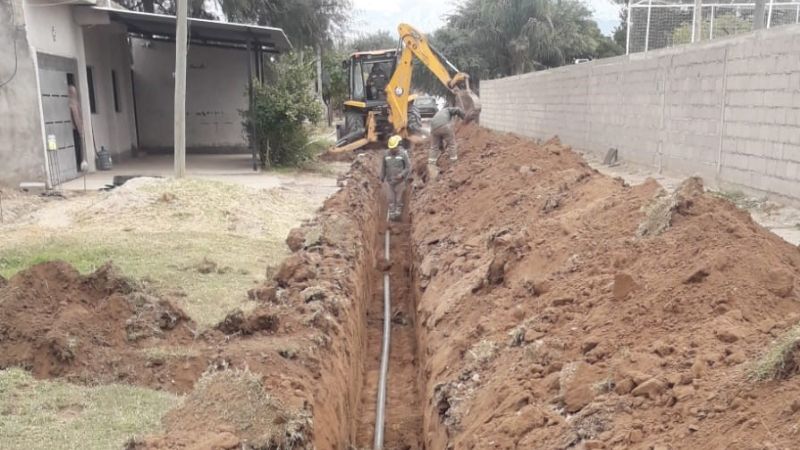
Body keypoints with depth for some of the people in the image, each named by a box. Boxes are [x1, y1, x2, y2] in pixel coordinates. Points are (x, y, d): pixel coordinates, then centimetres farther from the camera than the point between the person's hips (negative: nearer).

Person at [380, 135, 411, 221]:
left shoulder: (403, 154, -10)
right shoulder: (386, 154, -1)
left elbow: (408, 167, -7)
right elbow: (383, 167, 10)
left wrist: (402, 175, -20)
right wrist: (382, 178, 13)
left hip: (400, 181, -3)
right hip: (389, 181, 3)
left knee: (399, 198, 4)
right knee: (391, 199, 6)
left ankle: (398, 213, 14)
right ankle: (391, 214, 14)